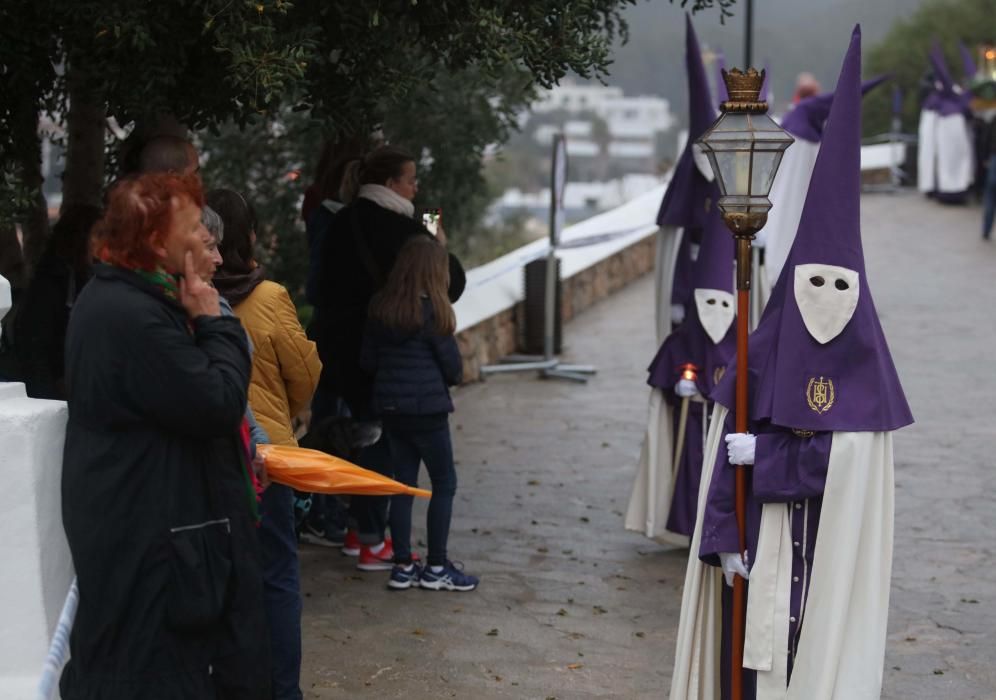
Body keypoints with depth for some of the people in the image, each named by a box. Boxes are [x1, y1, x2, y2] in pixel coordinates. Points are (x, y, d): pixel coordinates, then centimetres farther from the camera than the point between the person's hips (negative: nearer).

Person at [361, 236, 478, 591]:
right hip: (427, 409, -6)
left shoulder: (380, 308, 3)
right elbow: (453, 367, -9)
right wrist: (450, 378, 12)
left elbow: (367, 361, 8)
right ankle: (436, 568, 7)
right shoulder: (432, 312, -14)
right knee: (444, 484, 6)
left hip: (389, 407, 6)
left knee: (403, 484, 12)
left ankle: (402, 566, 14)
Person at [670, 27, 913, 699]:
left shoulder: (866, 371, -3)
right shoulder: (759, 358, -1)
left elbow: (850, 461, -9)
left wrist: (764, 454, -11)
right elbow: (728, 453, -2)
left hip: (831, 549, -1)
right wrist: (724, 537, -8)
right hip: (761, 538, 1)